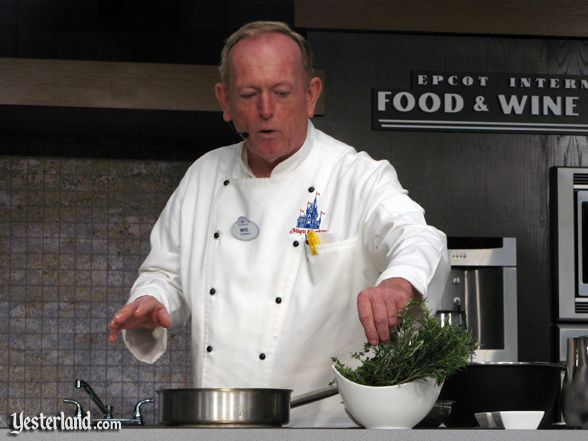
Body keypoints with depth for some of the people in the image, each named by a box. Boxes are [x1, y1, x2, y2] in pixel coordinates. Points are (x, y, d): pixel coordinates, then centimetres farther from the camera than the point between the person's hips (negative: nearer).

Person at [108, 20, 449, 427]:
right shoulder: (204, 177, 15)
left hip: (322, 423, -4)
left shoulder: (359, 179, 0)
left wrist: (398, 285, -41)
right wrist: (149, 304, 0)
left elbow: (419, 241, -17)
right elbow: (165, 274, 23)